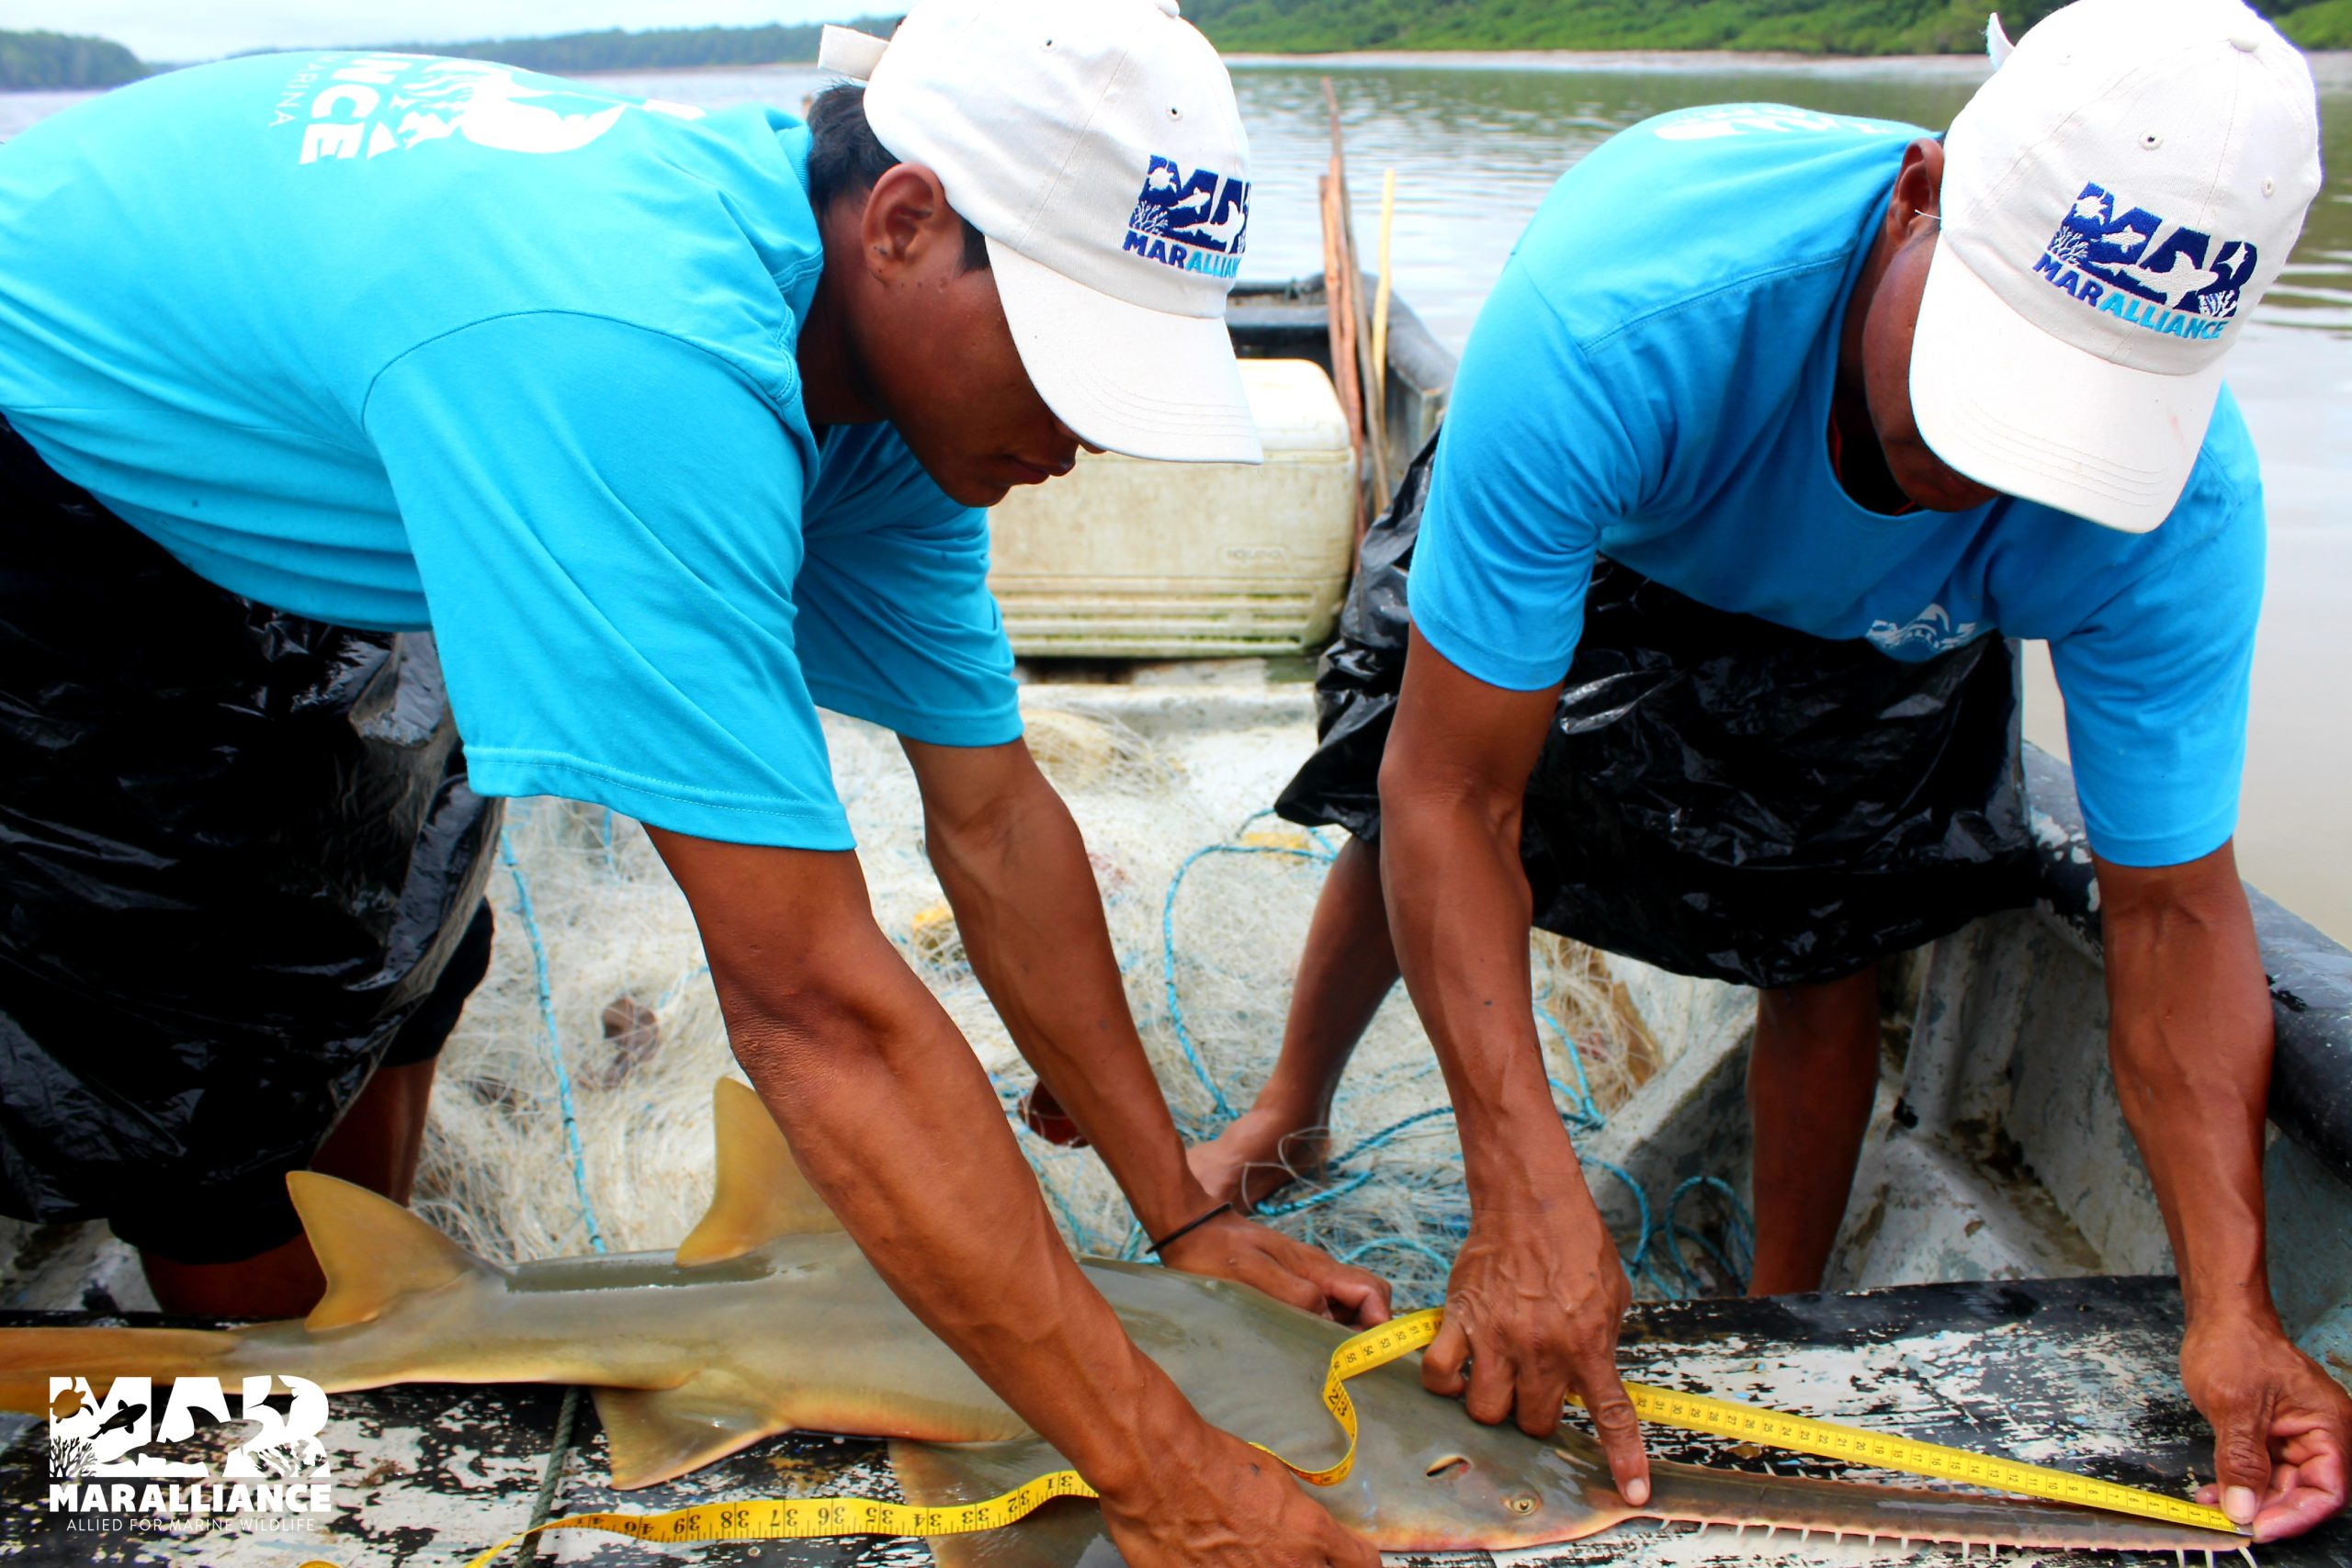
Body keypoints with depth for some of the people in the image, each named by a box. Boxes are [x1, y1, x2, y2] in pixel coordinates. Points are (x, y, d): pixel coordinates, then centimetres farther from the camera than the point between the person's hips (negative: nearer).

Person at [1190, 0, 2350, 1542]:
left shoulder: (2182, 502, -37)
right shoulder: (1613, 314, -48)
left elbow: (2173, 904, -25)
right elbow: (1449, 793, -43)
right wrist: (1530, 1197, -47)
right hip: (1577, 517, -1)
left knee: (1831, 946, -5)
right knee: (1408, 836, 5)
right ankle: (1289, 1116, 36)